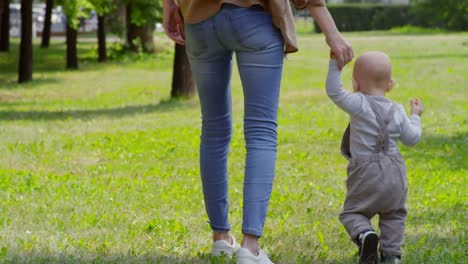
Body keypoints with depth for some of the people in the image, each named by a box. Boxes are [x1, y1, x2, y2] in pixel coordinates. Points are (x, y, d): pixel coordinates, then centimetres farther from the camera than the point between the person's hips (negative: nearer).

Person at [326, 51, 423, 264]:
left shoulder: (359, 105, -10)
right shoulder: (397, 111, 6)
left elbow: (334, 91, -15)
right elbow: (411, 138, 15)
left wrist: (335, 64, -12)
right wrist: (415, 117, 32)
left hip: (366, 173, -4)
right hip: (395, 173, 4)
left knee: (352, 212, 7)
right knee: (394, 214, 21)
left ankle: (364, 233, -23)